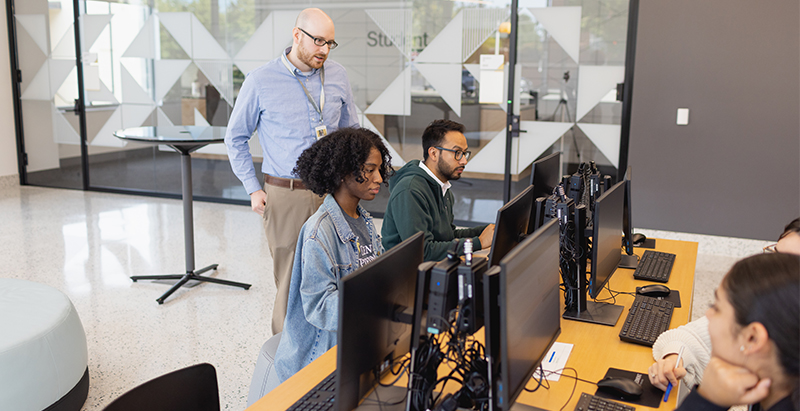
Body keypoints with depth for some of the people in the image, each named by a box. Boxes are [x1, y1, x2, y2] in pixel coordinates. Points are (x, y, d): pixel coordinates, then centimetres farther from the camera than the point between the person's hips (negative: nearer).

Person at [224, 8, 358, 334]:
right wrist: (253, 189, 1)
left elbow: (352, 132, 18)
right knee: (291, 280, 2)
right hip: (285, 196, -3)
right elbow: (235, 138, 7)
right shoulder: (260, 82, -2)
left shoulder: (338, 76, 7)